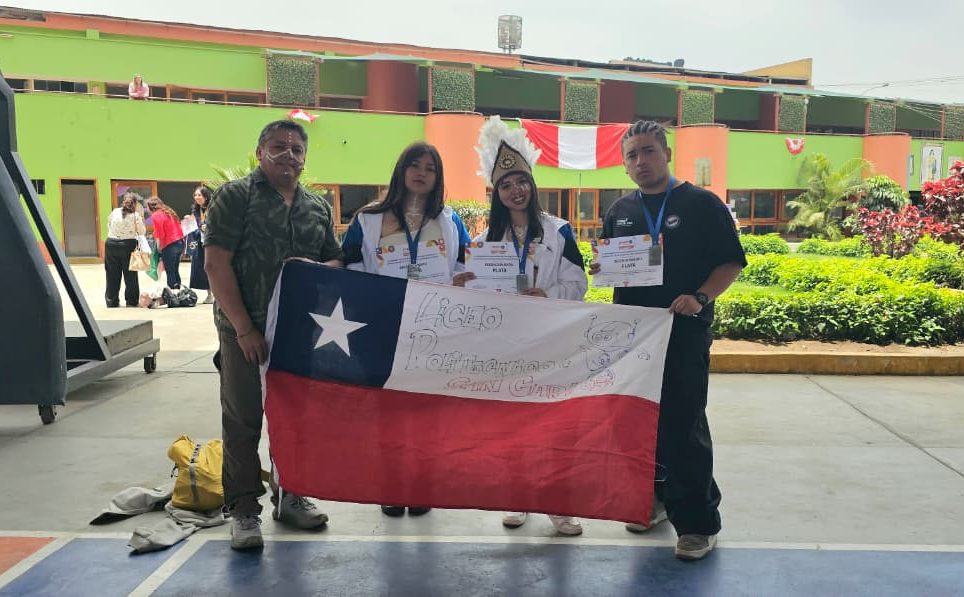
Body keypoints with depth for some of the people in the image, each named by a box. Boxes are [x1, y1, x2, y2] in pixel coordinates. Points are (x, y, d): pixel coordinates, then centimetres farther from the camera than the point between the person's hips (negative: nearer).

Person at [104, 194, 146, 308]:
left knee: (113, 275, 11)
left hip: (111, 244, 3)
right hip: (128, 245, -2)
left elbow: (108, 226, 9)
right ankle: (131, 301, 11)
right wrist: (141, 222, 13)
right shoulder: (135, 216, -8)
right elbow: (142, 232, -1)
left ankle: (112, 301, 16)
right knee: (130, 275, 9)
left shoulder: (114, 212, 0)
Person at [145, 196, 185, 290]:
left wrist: (159, 247, 2)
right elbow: (179, 227, 12)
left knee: (170, 273, 0)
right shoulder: (169, 211, 14)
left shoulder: (155, 216, -9)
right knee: (175, 271, 17)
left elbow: (160, 234, -14)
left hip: (169, 246, -8)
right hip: (180, 243, 8)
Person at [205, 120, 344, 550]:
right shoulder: (236, 196, -3)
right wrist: (244, 328, -15)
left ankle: (291, 497, 29)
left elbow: (336, 262, 17)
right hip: (247, 330, -5)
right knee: (243, 419, 1)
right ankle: (243, 510, 13)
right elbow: (216, 263, -10)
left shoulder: (317, 208, 13)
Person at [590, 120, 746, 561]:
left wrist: (701, 298, -19)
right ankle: (654, 497, 30)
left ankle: (698, 521, 7)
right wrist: (602, 269, -3)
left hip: (684, 332, -5)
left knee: (683, 427, -4)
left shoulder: (701, 204, -2)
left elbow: (731, 262, -3)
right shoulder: (620, 211, 13)